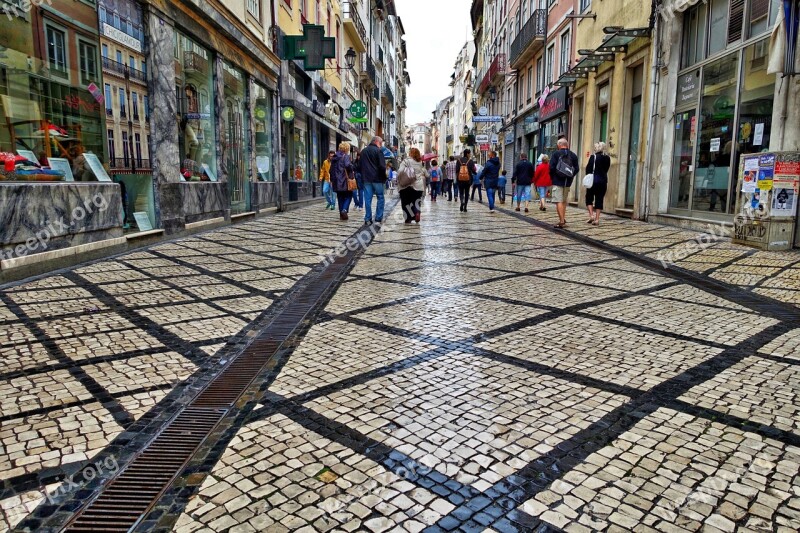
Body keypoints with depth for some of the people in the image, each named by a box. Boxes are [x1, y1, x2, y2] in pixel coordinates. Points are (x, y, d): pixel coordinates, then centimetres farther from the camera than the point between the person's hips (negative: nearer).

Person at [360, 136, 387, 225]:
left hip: (366, 179, 5)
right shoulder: (378, 151, -7)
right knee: (380, 198, 4)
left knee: (368, 199, 5)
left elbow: (360, 166, 19)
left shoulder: (363, 151, 15)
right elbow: (382, 166, -13)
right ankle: (378, 219, 1)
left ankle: (367, 219, 3)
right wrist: (384, 177, -1)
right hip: (377, 179, -5)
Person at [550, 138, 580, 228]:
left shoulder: (556, 154, -6)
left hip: (557, 181, -5)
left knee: (559, 201, -6)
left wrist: (552, 177, 4)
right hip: (568, 182, 5)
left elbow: (551, 167, -12)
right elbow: (576, 169, 5)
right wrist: (570, 177, 16)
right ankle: (563, 219, 19)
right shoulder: (573, 155, 7)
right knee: (564, 201, 18)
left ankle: (561, 221, -12)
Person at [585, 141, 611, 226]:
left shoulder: (593, 157, -9)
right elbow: (606, 169, 9)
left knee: (589, 198, 10)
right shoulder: (607, 158, 4)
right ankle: (597, 219, 5)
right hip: (603, 181, 4)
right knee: (599, 199, 6)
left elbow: (588, 169, -7)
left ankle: (591, 215, -4)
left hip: (594, 180, -4)